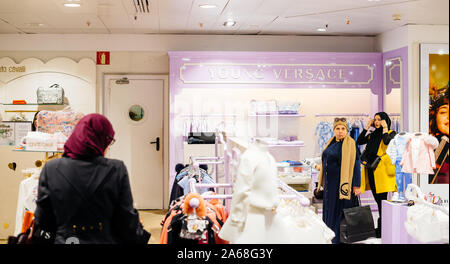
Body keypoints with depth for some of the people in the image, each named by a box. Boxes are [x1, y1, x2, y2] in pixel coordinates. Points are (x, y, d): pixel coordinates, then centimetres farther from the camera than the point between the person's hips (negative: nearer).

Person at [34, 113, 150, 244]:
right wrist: (139, 237, 7)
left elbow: (42, 222, -1)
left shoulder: (50, 169, -6)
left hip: (64, 240, 1)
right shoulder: (116, 170, -13)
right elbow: (127, 223, -10)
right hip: (106, 240, -1)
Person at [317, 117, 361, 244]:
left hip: (342, 183, -8)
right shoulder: (331, 142, 10)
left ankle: (339, 239, 7)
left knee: (339, 211, -2)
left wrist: (356, 185, -18)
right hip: (330, 182, 8)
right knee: (329, 209, 14)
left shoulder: (350, 144, -12)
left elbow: (355, 165, -15)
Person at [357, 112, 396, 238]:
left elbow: (387, 142, -21)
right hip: (370, 170, 7)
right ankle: (380, 227, 21)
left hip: (381, 171, -7)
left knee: (382, 200, -6)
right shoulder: (372, 134, 19)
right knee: (378, 200, 13)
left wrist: (385, 128, -10)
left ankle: (383, 229, -1)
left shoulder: (391, 133, 0)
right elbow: (359, 142, 10)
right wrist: (367, 127, 10)